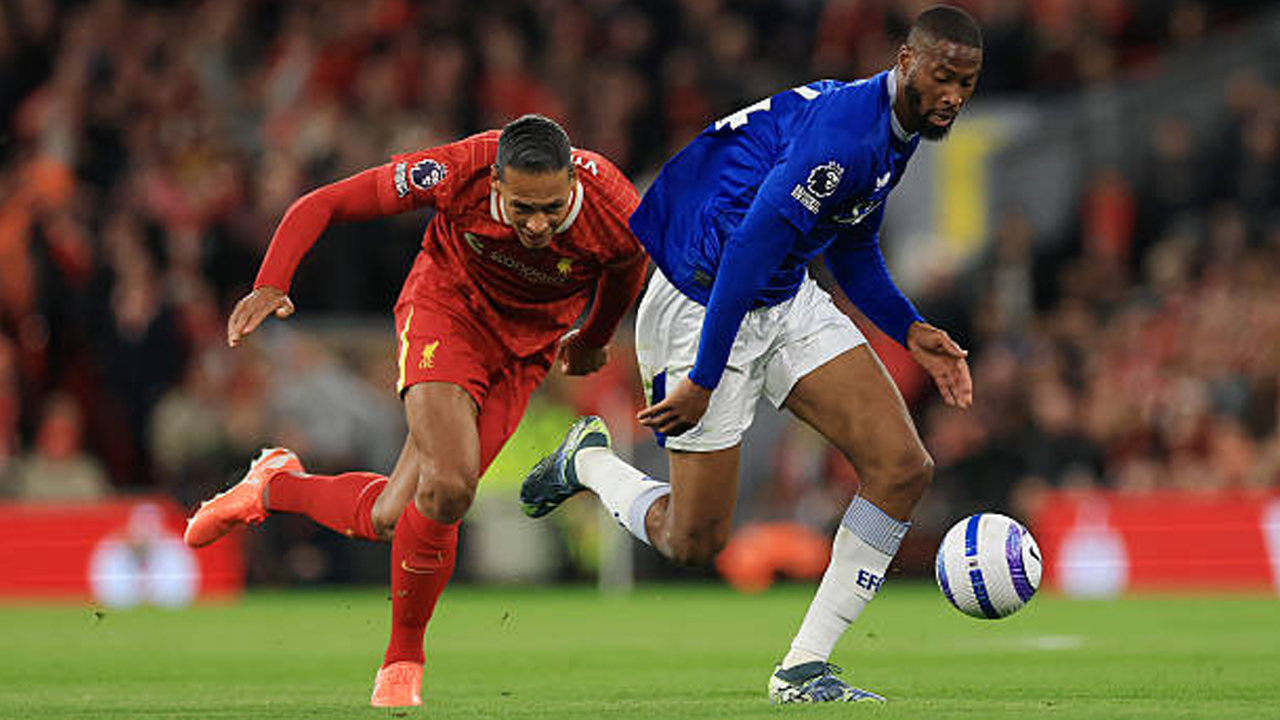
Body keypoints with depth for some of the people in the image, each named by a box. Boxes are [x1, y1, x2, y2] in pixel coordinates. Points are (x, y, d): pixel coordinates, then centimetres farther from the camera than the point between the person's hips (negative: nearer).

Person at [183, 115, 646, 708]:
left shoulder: (616, 215, -27)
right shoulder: (457, 173, -30)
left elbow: (626, 268, 2)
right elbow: (322, 205, -17)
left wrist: (594, 340, 19)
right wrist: (271, 285, -31)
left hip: (527, 347, 2)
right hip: (446, 307, -2)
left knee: (390, 522, -5)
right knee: (448, 486, -25)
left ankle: (276, 487, 27)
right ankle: (404, 658, -2)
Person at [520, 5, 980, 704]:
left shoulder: (896, 131, 5)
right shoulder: (844, 134, -27)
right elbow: (748, 251, -29)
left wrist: (911, 331, 8)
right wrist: (702, 380, -28)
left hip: (786, 301, 9)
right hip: (703, 305, -9)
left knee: (903, 467, -7)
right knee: (694, 541, -2)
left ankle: (803, 669, 0)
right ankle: (588, 460, 29)